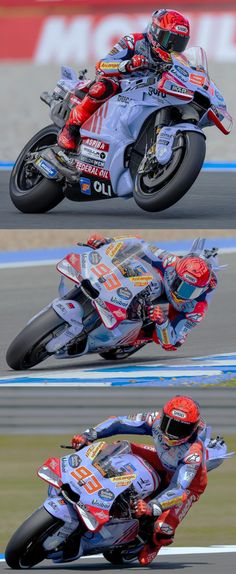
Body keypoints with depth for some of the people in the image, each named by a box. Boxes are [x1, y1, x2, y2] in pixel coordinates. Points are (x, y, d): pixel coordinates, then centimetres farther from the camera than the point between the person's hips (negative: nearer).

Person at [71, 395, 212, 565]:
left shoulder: (193, 451, -42)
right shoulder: (157, 421, -27)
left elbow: (179, 489, -49)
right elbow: (119, 423, -18)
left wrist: (152, 507, -64)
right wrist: (89, 435, -31)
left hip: (189, 484, -5)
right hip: (162, 466, 5)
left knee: (163, 529, -25)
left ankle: (154, 544, 14)